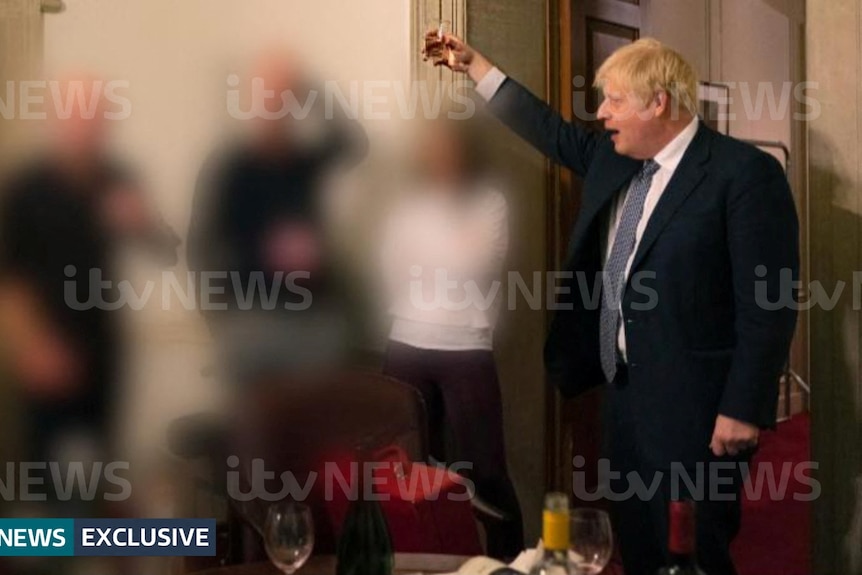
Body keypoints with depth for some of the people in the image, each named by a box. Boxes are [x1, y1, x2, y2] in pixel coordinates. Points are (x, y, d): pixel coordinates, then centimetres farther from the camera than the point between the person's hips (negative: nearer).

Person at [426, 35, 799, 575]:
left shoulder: (745, 173, -15)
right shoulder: (611, 156, 8)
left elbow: (768, 304, -17)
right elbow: (554, 133, 25)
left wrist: (744, 409, -18)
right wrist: (473, 64, 25)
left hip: (692, 408, -8)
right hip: (624, 391, 8)